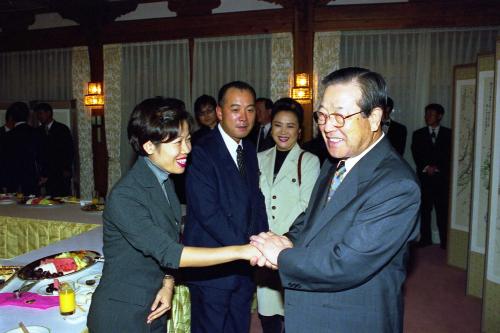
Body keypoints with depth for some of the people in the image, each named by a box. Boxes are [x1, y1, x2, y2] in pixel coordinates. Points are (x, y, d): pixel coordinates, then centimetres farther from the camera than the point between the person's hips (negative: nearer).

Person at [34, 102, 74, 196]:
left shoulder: (62, 129, 2)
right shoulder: (39, 131, 13)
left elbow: (70, 150, -1)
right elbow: (38, 152, 12)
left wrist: (67, 169, -8)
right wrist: (42, 173, 3)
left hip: (62, 173, -3)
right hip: (47, 174, 3)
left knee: (64, 197, -8)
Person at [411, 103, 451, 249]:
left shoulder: (448, 134, 9)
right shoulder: (418, 134, 11)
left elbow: (449, 155, 1)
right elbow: (416, 154, 3)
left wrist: (436, 167, -10)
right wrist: (426, 167, -10)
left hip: (442, 177, -1)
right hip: (424, 177, 1)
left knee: (443, 210, -4)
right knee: (424, 209, 2)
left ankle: (445, 241, 2)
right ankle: (425, 238, 9)